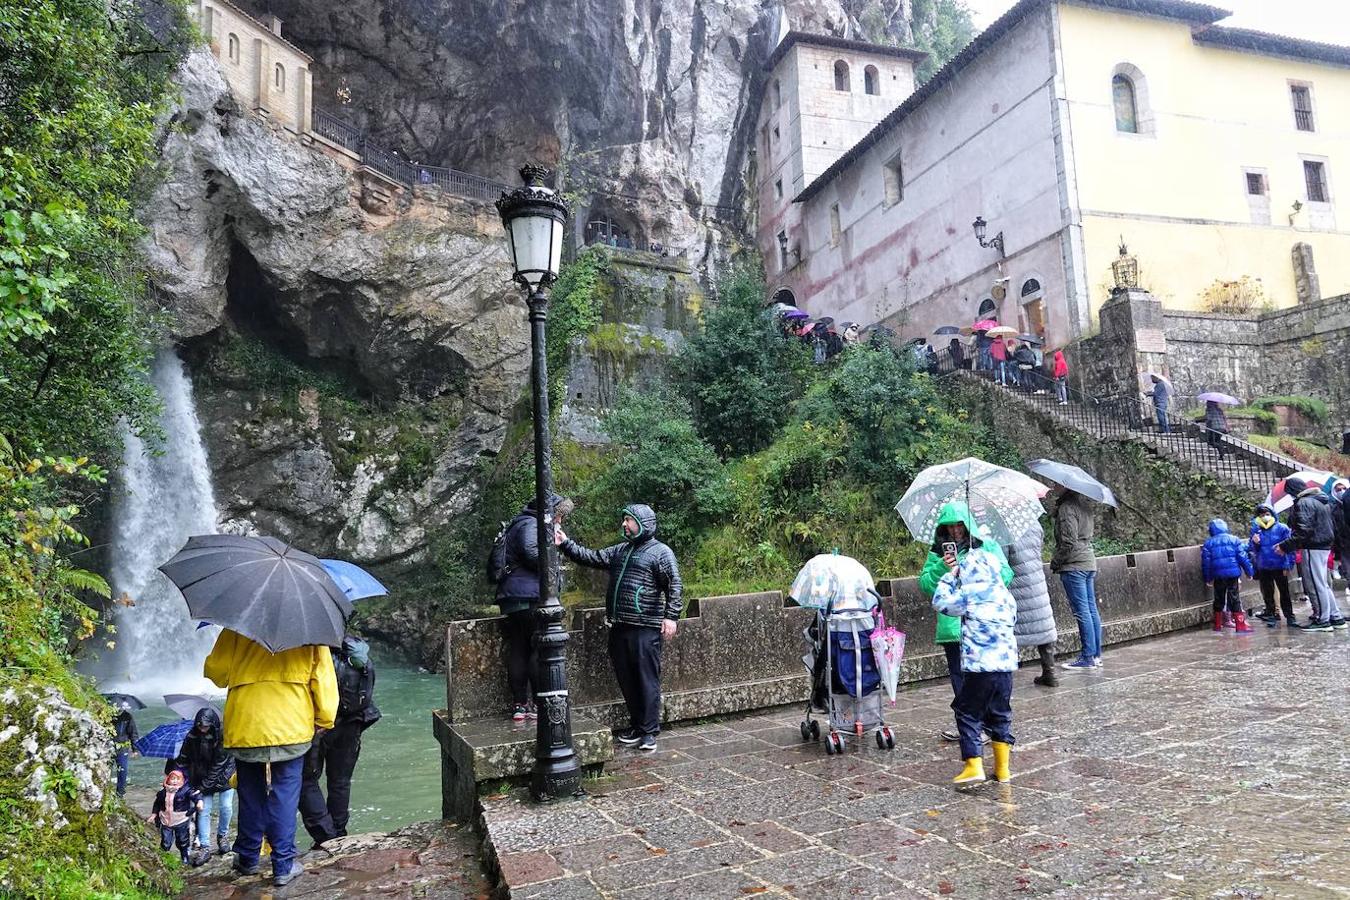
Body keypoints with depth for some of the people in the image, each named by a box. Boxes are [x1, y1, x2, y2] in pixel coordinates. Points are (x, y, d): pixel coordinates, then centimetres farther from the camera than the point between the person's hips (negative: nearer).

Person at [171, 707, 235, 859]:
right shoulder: (192, 737, -11)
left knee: (225, 806, -5)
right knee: (203, 810, -3)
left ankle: (223, 836, 21)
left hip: (224, 775, -3)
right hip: (203, 777, 3)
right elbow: (182, 759, 0)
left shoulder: (223, 737, -24)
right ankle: (205, 848, 3)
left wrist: (203, 786, -22)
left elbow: (219, 764, -22)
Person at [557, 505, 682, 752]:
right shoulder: (619, 551, 18)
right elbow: (591, 558, 16)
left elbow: (675, 586, -8)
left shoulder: (661, 552, -3)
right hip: (619, 627, 7)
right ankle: (636, 725, 25)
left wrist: (671, 616, -16)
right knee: (626, 679, 12)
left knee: (647, 680, -3)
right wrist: (566, 544, 6)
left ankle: (649, 732, 4)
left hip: (646, 629, -7)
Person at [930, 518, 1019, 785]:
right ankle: (1002, 769, 21)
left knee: (967, 712, 4)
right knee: (1000, 714, 16)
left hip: (979, 665, -6)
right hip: (1006, 661, 6)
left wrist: (951, 573, 8)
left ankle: (974, 766, -4)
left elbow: (940, 602, 0)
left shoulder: (969, 596, -8)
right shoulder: (1004, 594, 10)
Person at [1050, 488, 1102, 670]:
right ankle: (1096, 655, 17)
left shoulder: (1067, 508, -15)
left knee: (1082, 611, -5)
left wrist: (1055, 562, -8)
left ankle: (1088, 657, -2)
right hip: (1089, 562, 9)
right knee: (1091, 609, 11)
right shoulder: (1084, 505, 12)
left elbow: (1069, 542, -19)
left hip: (1074, 565, -9)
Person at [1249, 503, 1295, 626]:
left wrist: (1288, 565, -11)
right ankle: (1270, 614, 20)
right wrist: (1255, 543, -13)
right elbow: (1253, 550, 9)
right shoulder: (1256, 530, 4)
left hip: (1279, 567, -3)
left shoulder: (1282, 528, -5)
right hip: (1263, 568, 3)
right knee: (1267, 593, 10)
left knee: (1284, 592, 7)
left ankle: (1289, 616, 16)